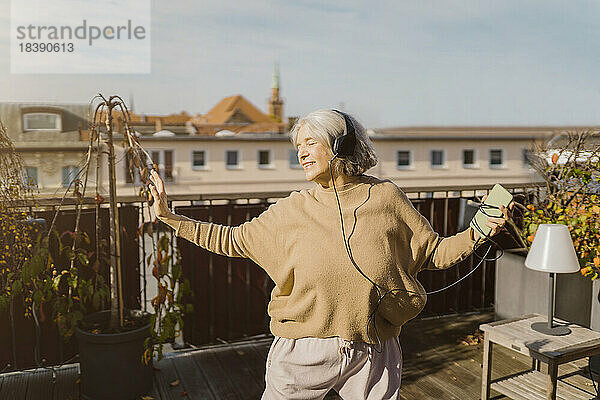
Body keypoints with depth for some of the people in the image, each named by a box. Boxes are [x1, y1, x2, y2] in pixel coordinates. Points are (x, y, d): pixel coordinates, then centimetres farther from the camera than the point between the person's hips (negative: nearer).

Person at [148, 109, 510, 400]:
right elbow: (231, 240, 7)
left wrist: (477, 233, -10)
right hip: (303, 353, 1)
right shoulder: (291, 210, -1)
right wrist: (169, 217, 4)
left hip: (373, 356, 0)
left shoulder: (385, 196, -2)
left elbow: (434, 253, 5)